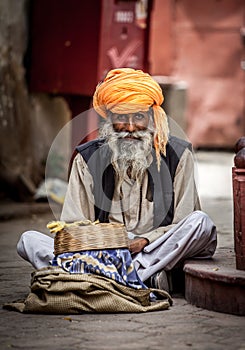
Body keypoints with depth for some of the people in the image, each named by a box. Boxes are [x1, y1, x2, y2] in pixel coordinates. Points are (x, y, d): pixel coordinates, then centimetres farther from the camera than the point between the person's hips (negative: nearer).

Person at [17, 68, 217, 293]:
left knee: (201, 222, -27)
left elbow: (183, 223, 0)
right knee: (28, 240, -20)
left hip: (159, 252, -1)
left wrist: (144, 241, -18)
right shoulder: (87, 158, 6)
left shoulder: (178, 155, 4)